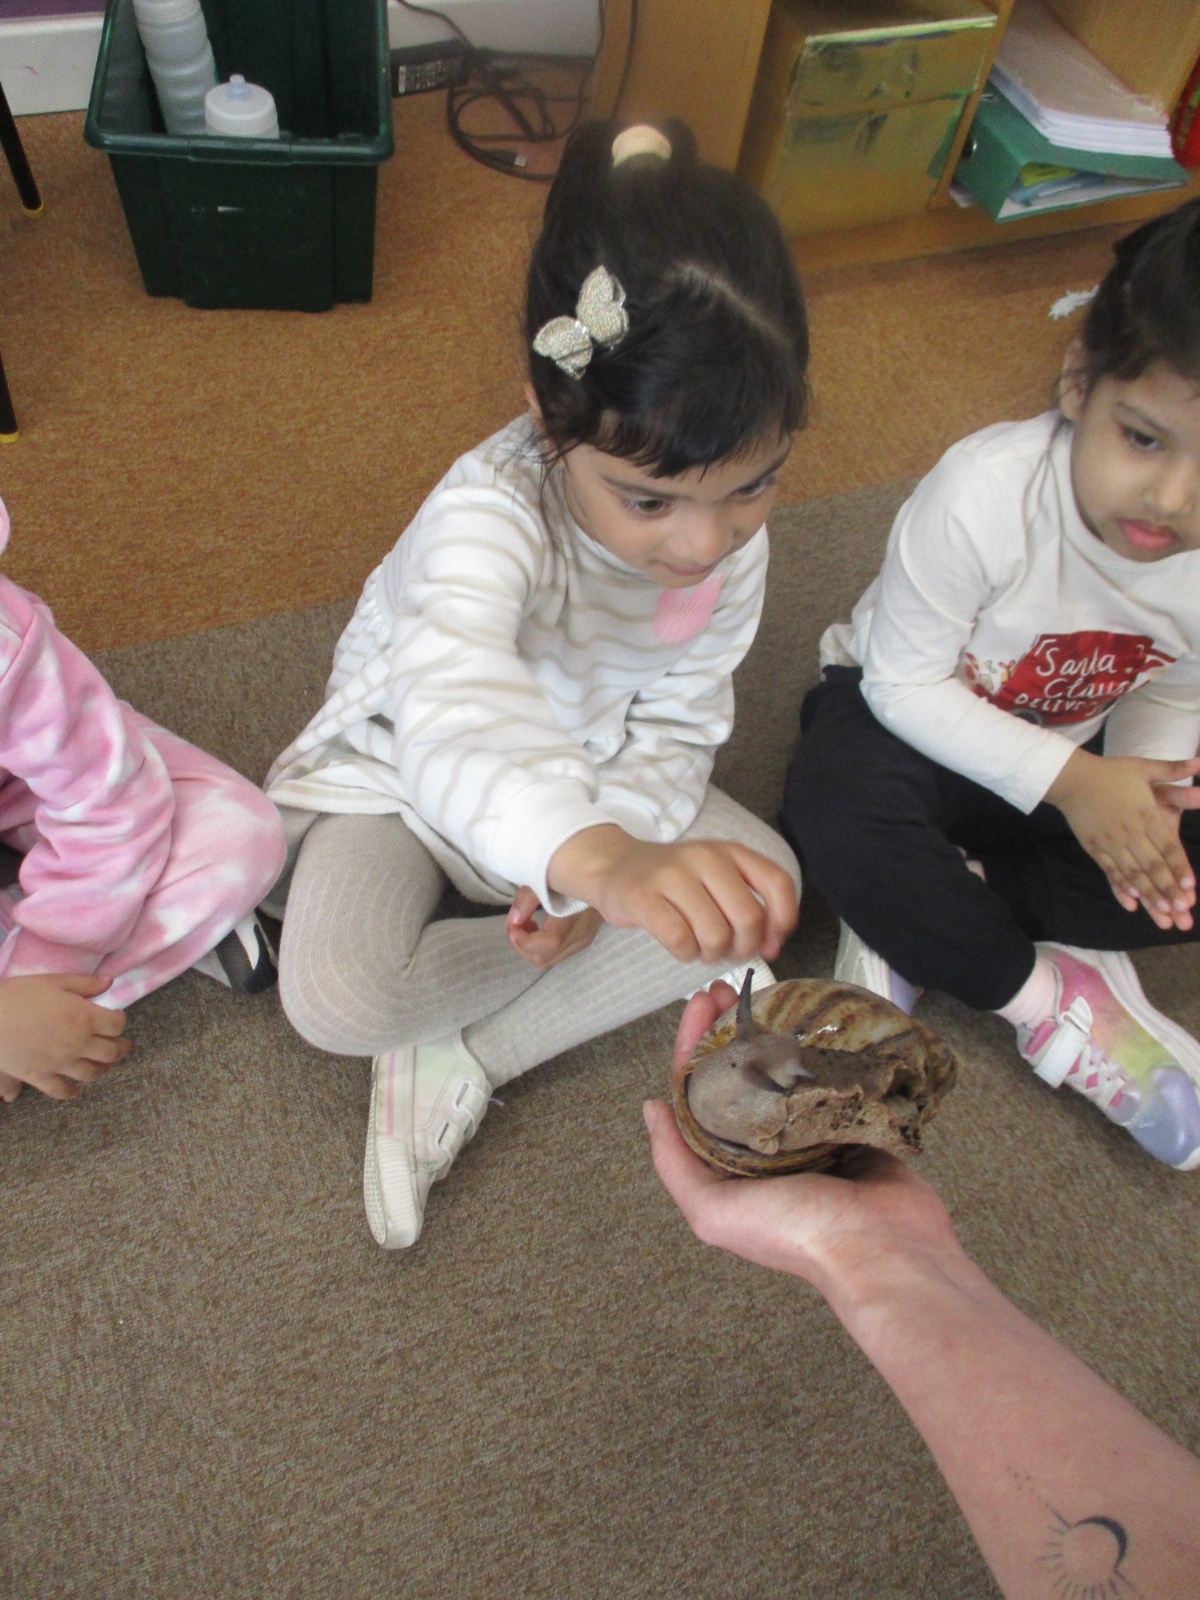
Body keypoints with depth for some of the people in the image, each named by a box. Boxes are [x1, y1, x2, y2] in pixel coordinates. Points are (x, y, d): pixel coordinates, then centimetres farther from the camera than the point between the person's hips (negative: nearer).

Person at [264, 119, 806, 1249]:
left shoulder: (734, 539, -18)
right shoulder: (491, 511, -36)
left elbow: (673, 730, -8)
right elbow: (455, 711, -57)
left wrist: (594, 879, -25)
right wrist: (601, 859, -76)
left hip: (599, 770, 5)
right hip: (407, 767, -4)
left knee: (767, 884, -17)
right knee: (332, 996, -29)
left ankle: (461, 1062, -13)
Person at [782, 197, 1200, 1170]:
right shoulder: (986, 494, -32)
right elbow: (905, 683, -24)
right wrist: (1069, 783, -31)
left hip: (1072, 755, 5)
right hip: (908, 710, -4)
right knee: (840, 819, -37)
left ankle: (923, 917, -17)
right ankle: (1052, 1005, -17)